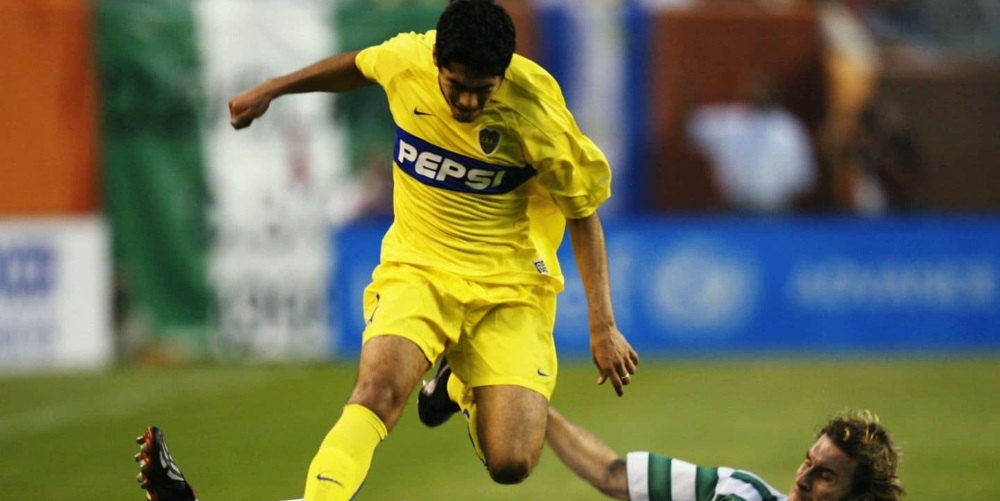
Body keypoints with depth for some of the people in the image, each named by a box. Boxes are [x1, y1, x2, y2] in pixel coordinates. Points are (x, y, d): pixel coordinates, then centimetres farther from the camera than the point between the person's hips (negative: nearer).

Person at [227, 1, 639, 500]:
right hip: (419, 270, 1)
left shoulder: (536, 115, -19)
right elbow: (358, 66, 15)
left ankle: (470, 390, 23)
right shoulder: (406, 60, -12)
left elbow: (583, 214, -6)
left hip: (509, 286, -1)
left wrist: (603, 326, -7)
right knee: (378, 387, -30)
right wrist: (271, 89, 22)